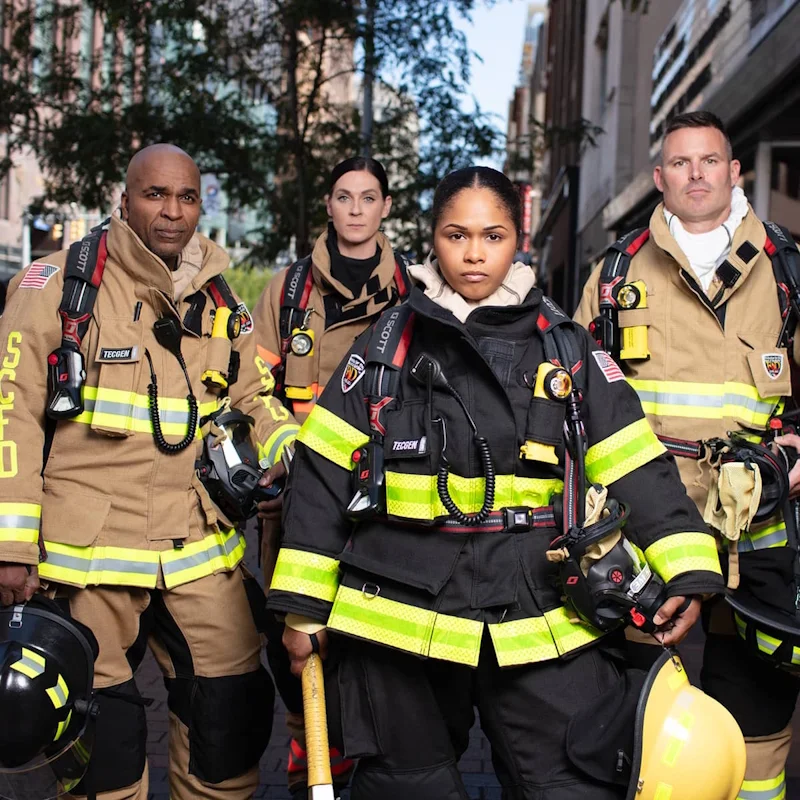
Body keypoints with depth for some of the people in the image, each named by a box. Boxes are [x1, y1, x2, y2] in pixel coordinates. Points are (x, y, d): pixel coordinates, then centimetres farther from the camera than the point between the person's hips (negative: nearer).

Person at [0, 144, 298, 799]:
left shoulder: (220, 301, 11)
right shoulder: (60, 283, -3)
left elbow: (253, 400, 20)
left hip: (200, 551, 4)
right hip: (87, 551, -4)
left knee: (232, 717, 9)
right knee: (102, 736, 7)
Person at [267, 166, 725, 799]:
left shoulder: (568, 349, 5)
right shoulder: (388, 346, 3)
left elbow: (636, 467, 2)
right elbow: (323, 474, 3)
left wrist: (687, 572, -9)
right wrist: (303, 603, 1)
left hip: (541, 620, 0)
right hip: (401, 614, 1)